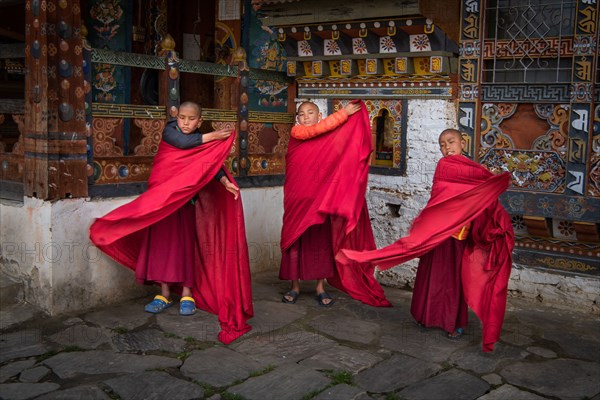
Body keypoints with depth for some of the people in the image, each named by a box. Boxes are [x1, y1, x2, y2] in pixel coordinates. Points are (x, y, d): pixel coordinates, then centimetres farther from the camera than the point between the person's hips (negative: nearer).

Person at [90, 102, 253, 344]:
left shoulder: (203, 141, 3)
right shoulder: (169, 130, -2)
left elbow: (211, 163, -9)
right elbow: (182, 142, -22)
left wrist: (226, 182, -26)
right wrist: (212, 137, -18)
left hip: (187, 200, 1)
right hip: (161, 198, 0)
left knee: (187, 245, 1)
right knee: (162, 244, 1)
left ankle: (187, 295, 9)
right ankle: (164, 295, 10)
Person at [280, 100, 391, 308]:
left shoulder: (330, 137, 9)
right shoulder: (296, 132, -2)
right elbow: (316, 130, -18)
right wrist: (343, 113, -19)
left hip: (321, 197, 2)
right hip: (297, 197, -2)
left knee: (321, 240, 4)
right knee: (295, 239, 2)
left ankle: (320, 288, 14)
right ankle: (295, 286, 13)